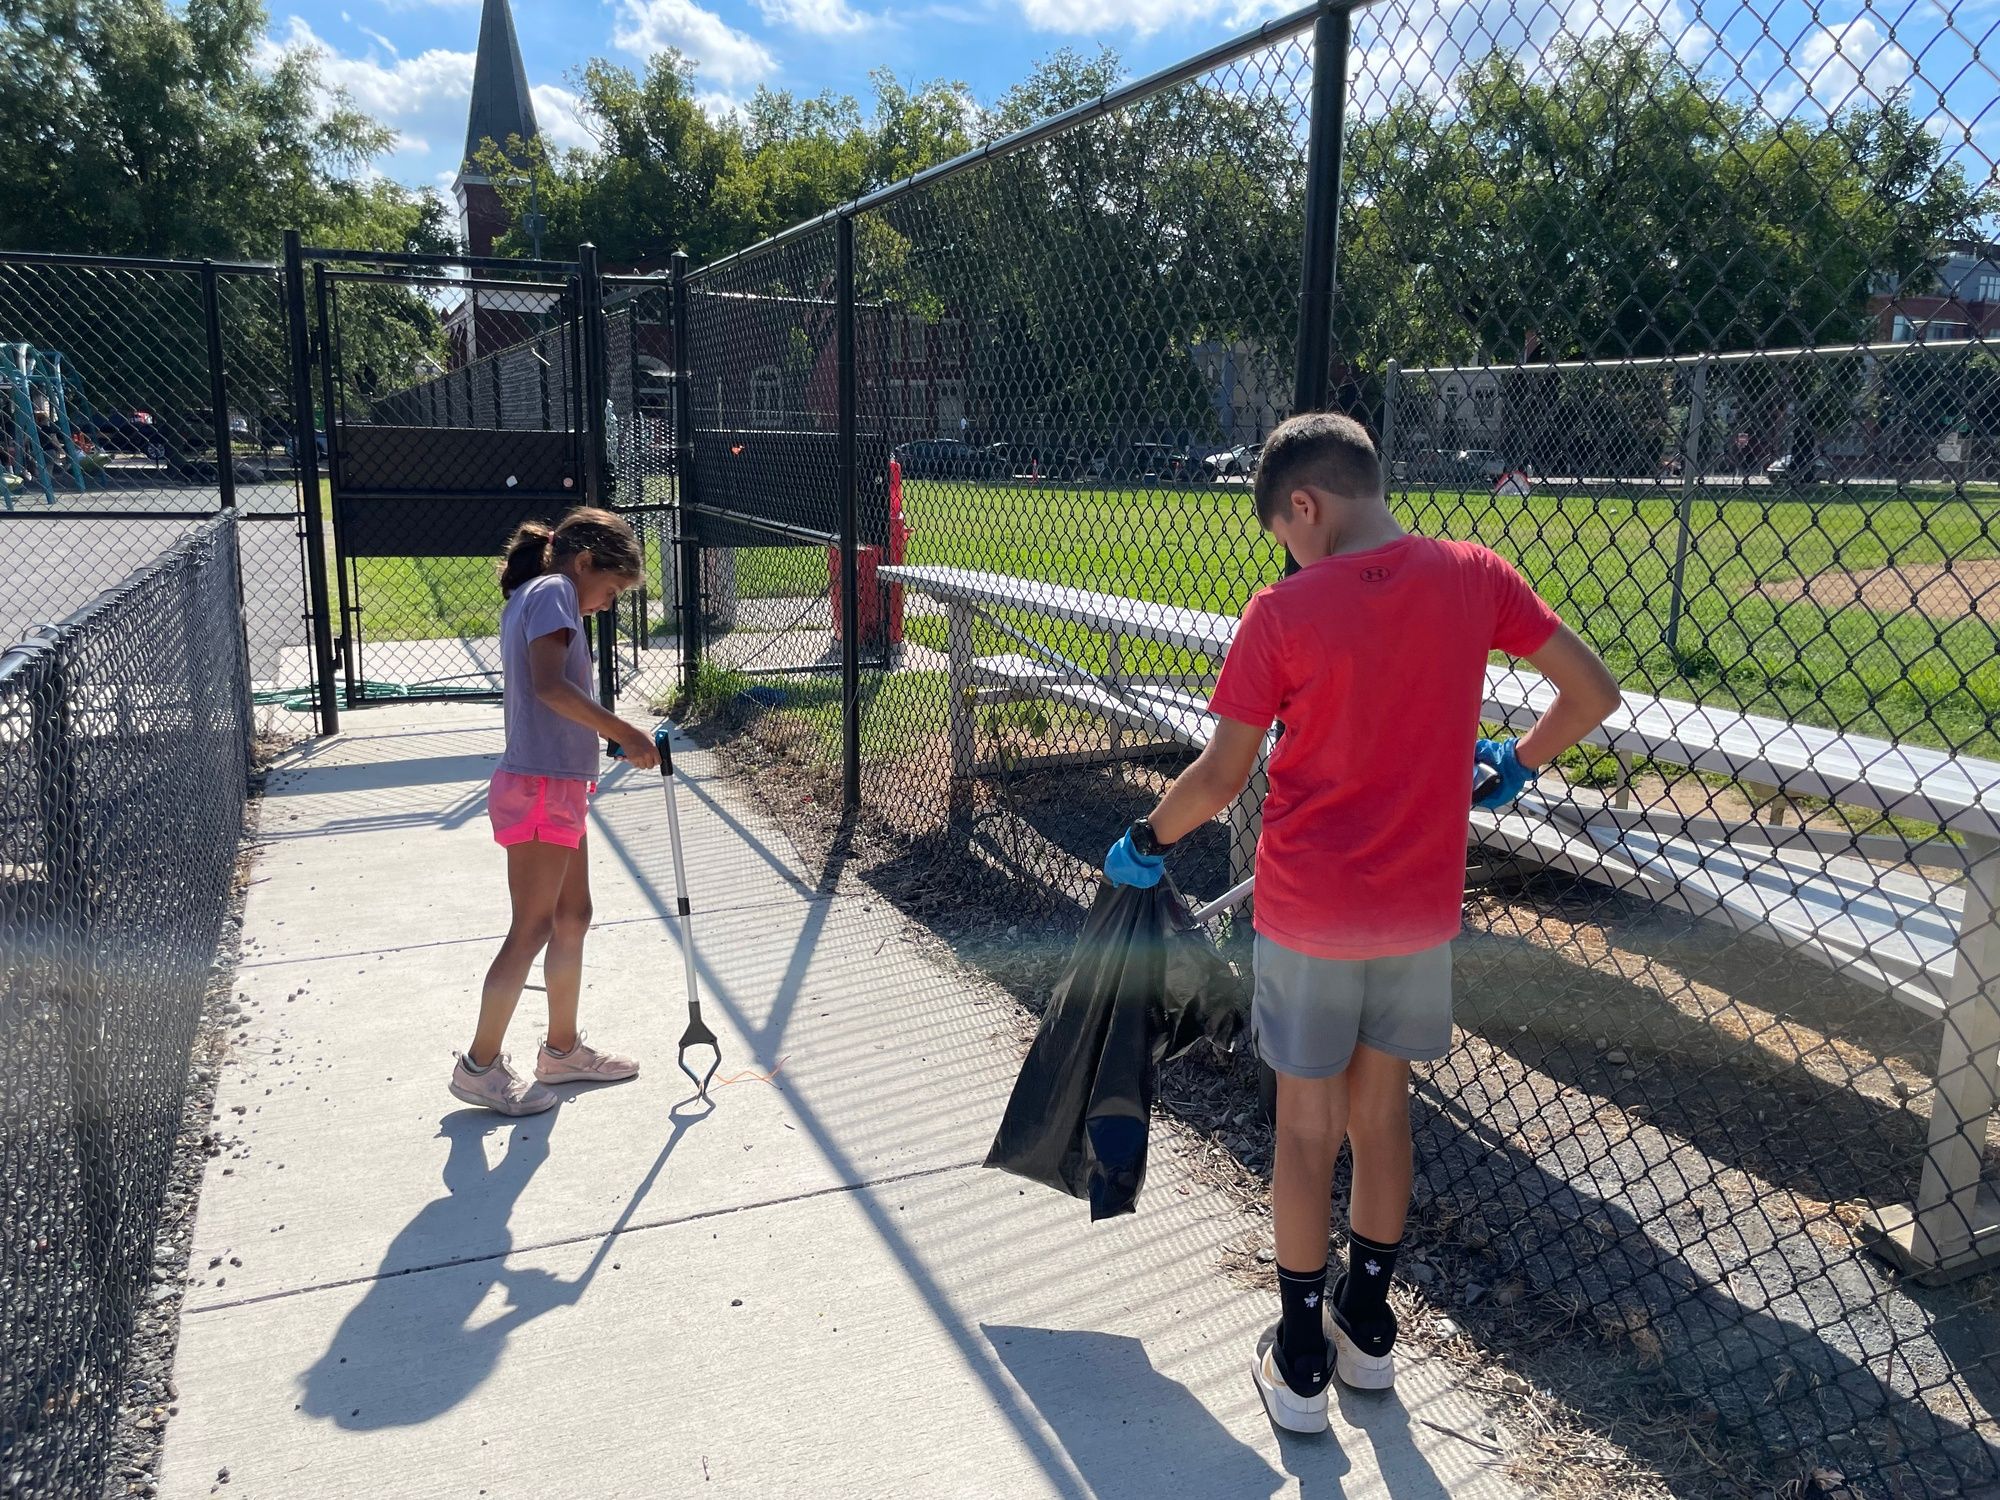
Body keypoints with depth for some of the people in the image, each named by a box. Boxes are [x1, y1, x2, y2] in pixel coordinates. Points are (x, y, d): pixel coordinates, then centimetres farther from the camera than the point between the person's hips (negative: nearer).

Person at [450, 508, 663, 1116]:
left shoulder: (530, 598, 17)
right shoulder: (553, 591, -12)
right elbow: (550, 685, -26)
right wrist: (624, 733, -25)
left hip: (556, 786, 10)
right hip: (541, 789, -10)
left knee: (573, 917, 17)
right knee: (532, 929, -2)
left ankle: (562, 1049, 28)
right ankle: (480, 1066, 10)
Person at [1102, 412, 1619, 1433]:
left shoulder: (1285, 612, -15)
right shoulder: (1473, 576, -5)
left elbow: (1219, 777, -13)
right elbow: (1593, 692, 1)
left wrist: (1145, 842, 4)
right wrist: (1518, 764, 18)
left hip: (1307, 910, -3)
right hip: (1422, 904, 4)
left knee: (1307, 1128, 10)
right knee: (1380, 1112, 19)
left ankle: (1300, 1361, 22)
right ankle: (1368, 1327, 34)